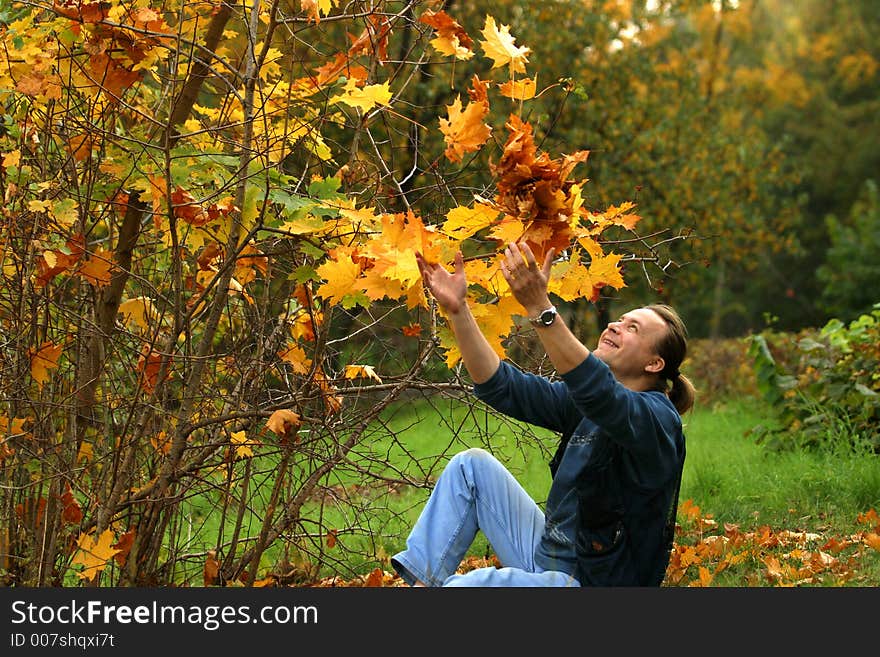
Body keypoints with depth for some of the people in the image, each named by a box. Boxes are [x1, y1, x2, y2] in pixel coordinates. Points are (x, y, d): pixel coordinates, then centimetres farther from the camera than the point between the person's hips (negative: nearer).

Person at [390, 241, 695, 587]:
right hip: (547, 555, 9)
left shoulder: (658, 417, -17)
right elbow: (501, 386, 1)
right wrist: (456, 309, -9)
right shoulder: (584, 403, 8)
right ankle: (422, 579, 2)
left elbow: (600, 393, -38)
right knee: (472, 464, 6)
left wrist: (539, 307, -45)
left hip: (589, 579, -9)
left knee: (464, 583, -32)